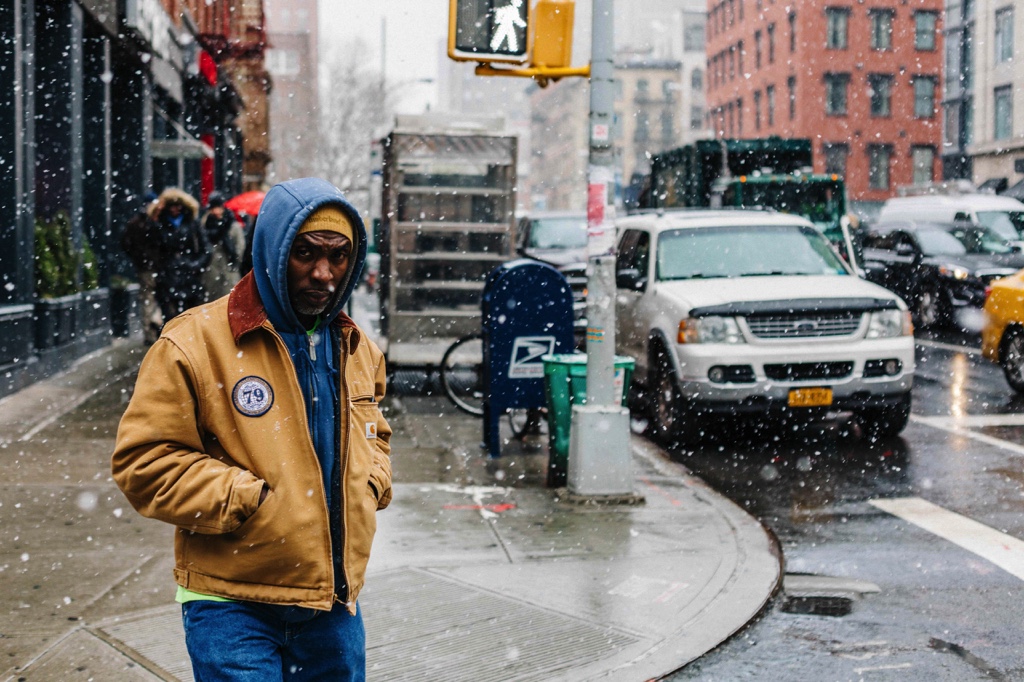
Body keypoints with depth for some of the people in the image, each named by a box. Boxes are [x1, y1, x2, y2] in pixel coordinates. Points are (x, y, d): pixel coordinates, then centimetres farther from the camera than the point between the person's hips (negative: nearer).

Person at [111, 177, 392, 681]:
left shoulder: (358, 350, 10)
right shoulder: (195, 342, -11)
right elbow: (143, 460, -12)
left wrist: (370, 484, 5)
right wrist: (249, 500, -17)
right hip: (234, 606, -6)